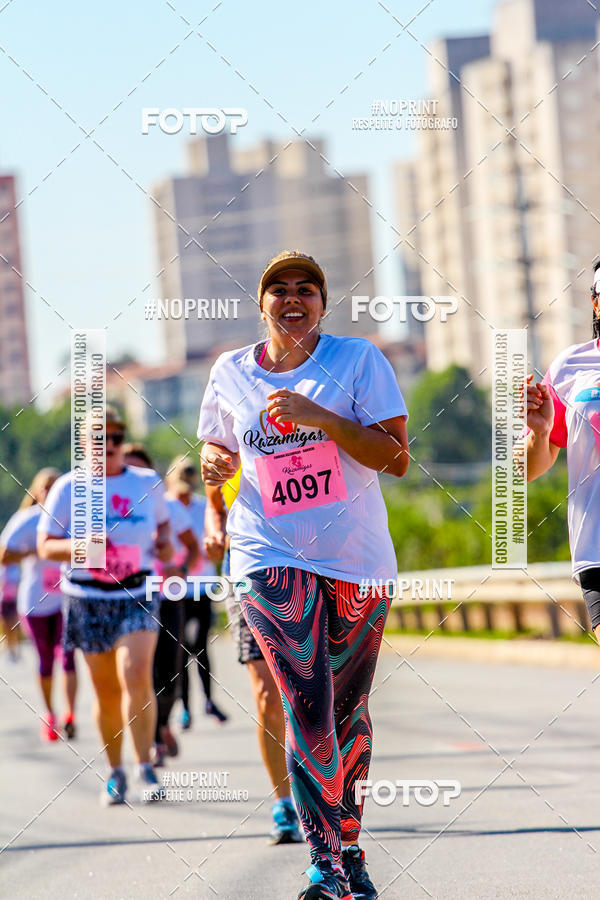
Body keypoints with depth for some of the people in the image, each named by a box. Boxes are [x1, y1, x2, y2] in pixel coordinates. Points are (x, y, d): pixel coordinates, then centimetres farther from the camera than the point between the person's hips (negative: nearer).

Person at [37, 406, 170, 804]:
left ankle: (146, 769, -15)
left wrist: (164, 540, 2)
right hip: (89, 599, 0)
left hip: (138, 594, 0)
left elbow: (162, 521, 24)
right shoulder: (69, 488, 0)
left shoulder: (149, 483, 6)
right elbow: (46, 546, 1)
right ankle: (116, 773, 21)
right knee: (107, 690, 5)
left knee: (136, 674, -20)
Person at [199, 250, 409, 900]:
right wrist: (215, 463, 0)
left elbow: (397, 458, -6)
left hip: (357, 560, 0)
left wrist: (320, 418, -17)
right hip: (270, 556, 0)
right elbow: (219, 447, 24)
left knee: (349, 712, 7)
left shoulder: (358, 359, 0)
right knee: (307, 710, -14)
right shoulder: (230, 372, 8)